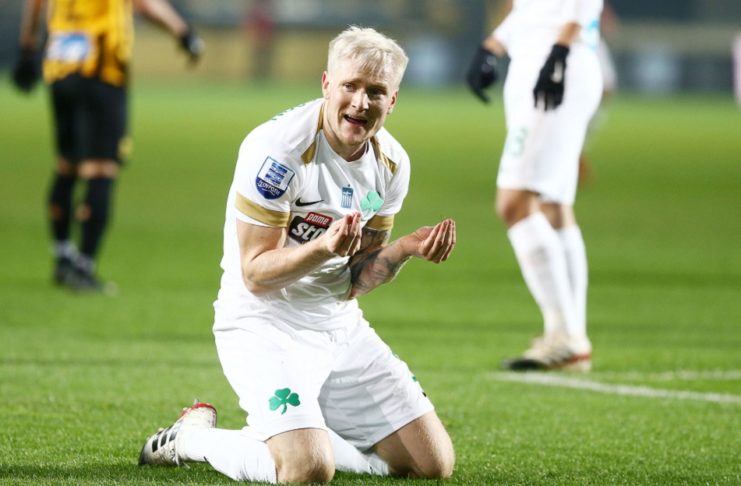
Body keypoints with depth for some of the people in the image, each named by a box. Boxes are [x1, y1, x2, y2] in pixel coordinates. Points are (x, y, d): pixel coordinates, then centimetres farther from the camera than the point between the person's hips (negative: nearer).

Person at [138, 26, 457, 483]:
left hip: (340, 326, 7)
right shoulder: (277, 149, -20)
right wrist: (325, 248, -35)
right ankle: (196, 435, 1)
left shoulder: (392, 164, 2)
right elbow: (256, 273, -18)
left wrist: (405, 249, -11)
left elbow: (353, 282, 8)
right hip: (262, 322, -7)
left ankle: (302, 434, 18)